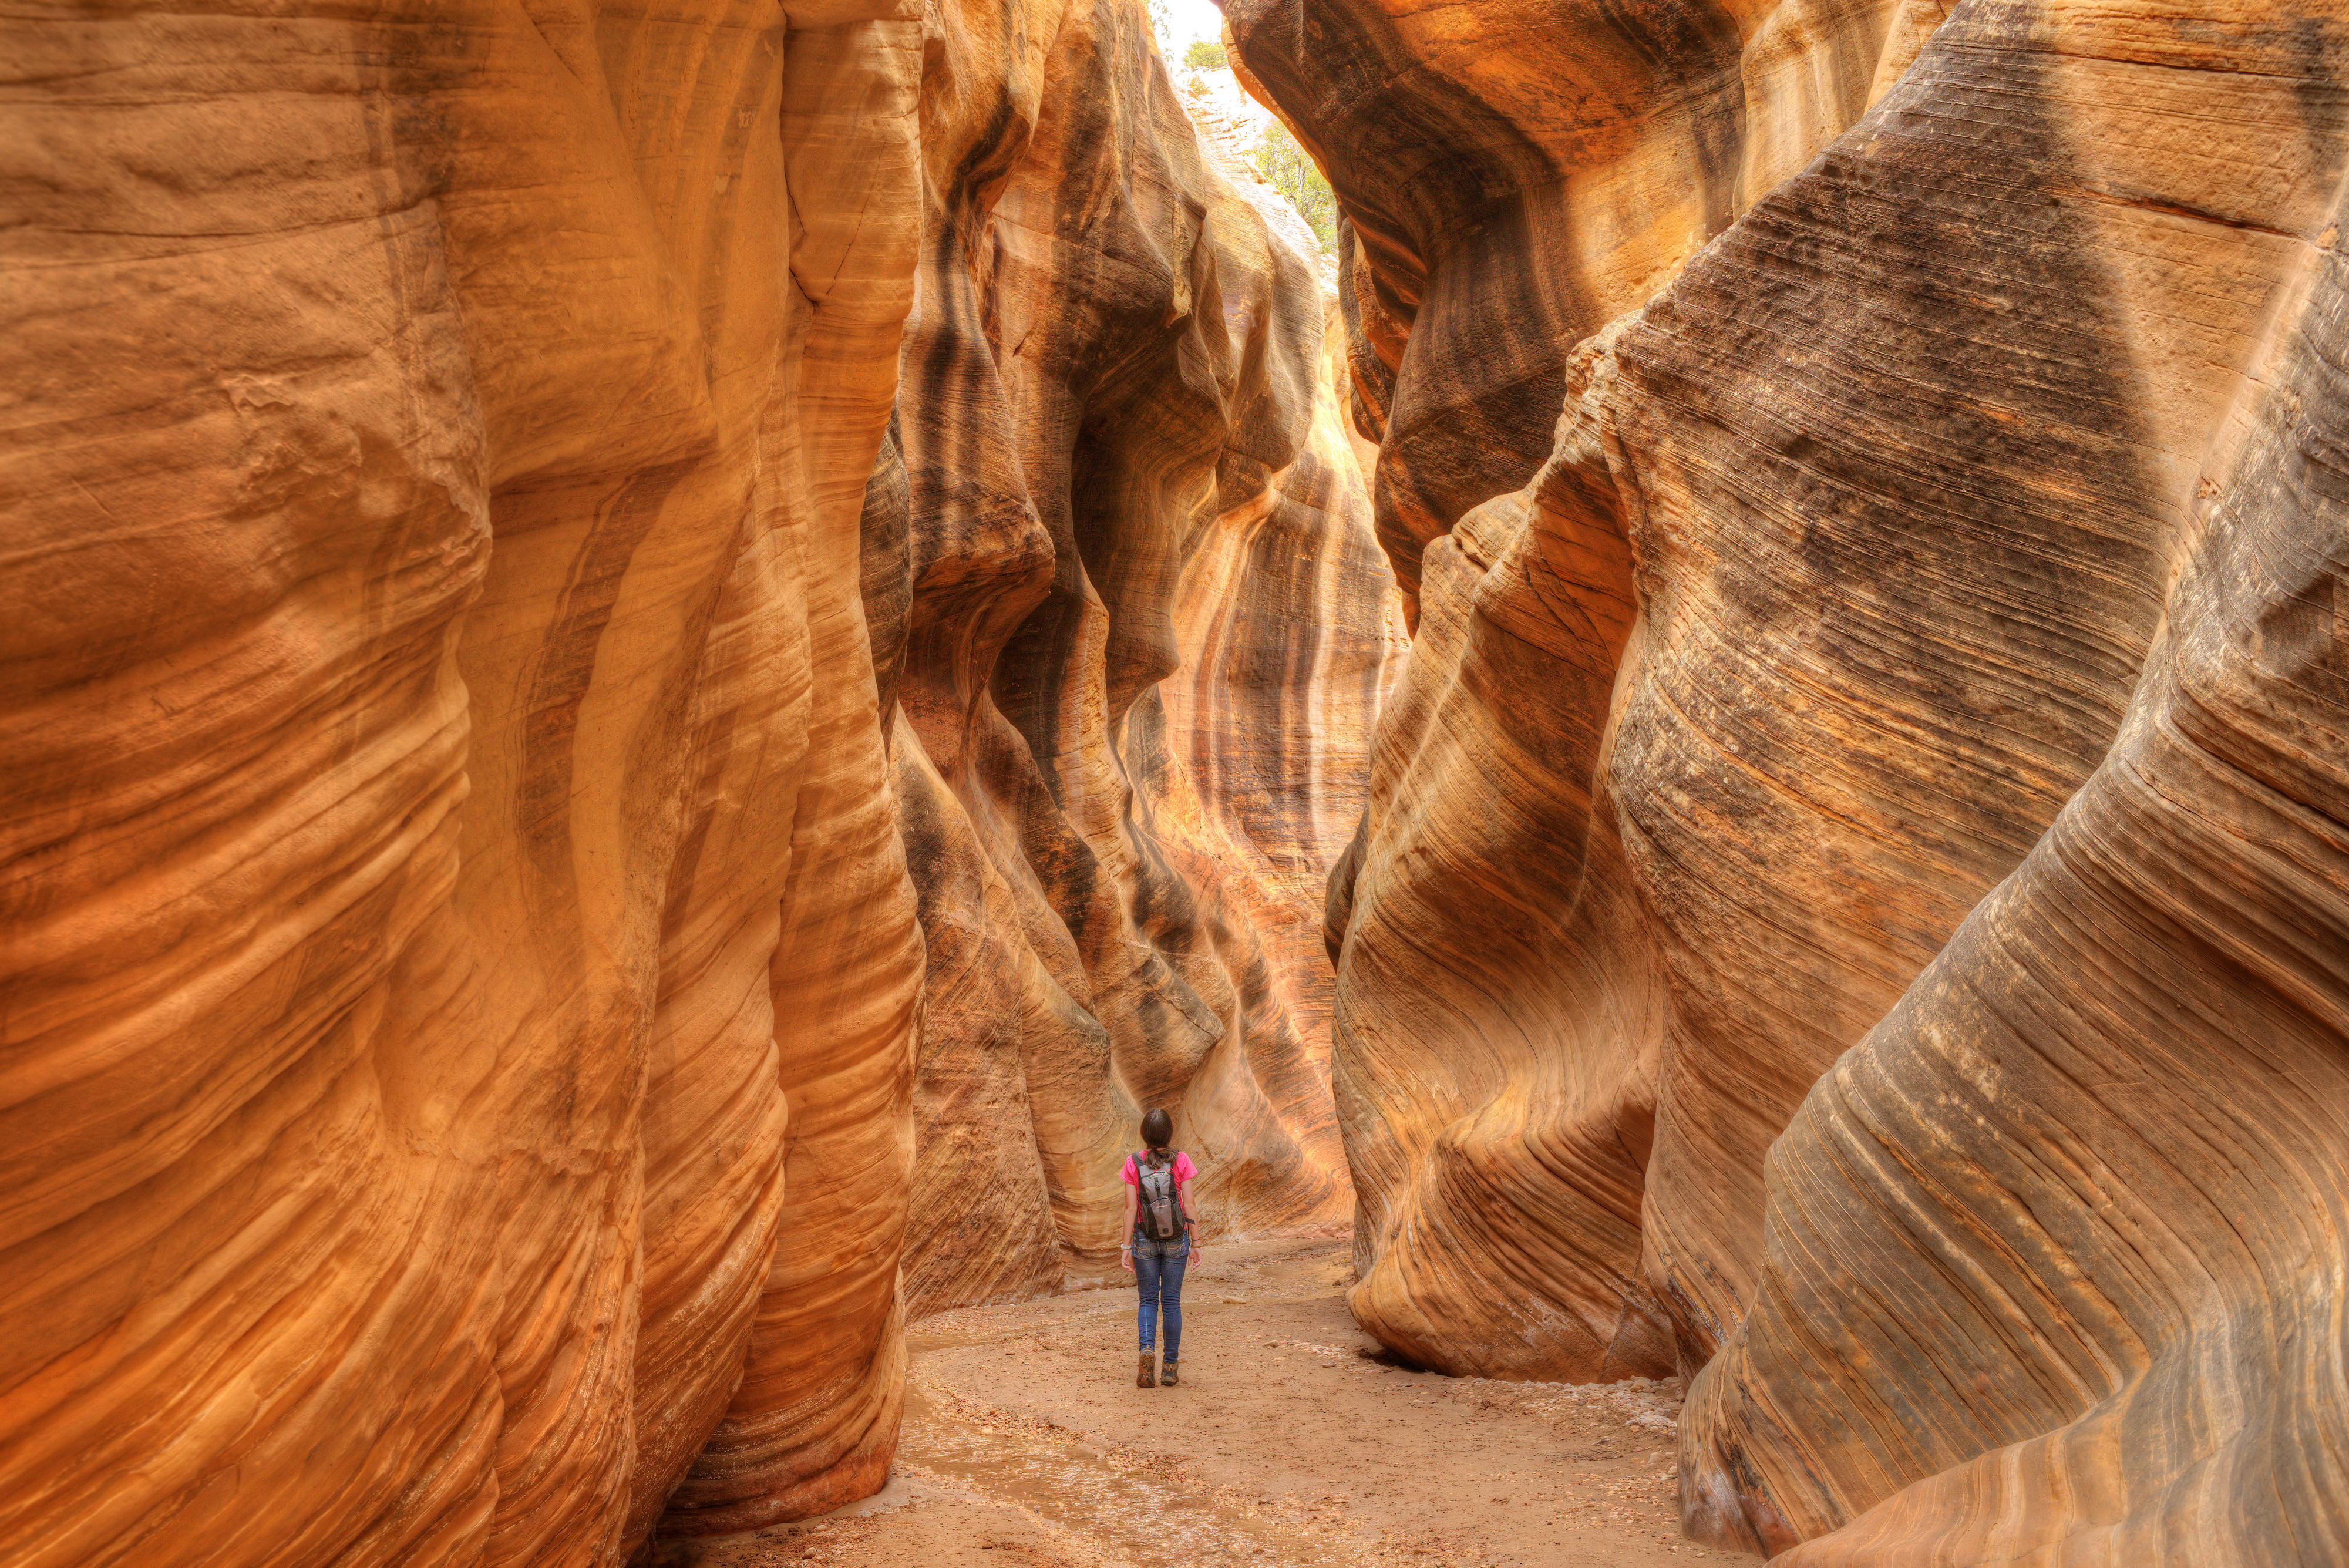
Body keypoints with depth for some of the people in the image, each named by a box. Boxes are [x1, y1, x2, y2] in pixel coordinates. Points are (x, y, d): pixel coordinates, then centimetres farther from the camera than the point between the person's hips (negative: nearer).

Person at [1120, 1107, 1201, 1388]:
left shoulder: (1134, 1163, -5)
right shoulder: (1180, 1160, -7)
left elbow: (1131, 1208, -5)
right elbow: (1188, 1205, -6)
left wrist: (1127, 1247, 0)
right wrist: (1195, 1242, 2)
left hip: (1145, 1239, 0)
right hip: (1175, 1239, 0)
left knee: (1148, 1300, 11)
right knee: (1171, 1302, 9)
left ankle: (1147, 1347, -15)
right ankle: (1170, 1367, 11)